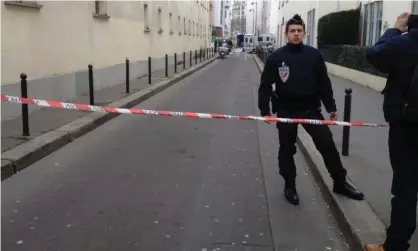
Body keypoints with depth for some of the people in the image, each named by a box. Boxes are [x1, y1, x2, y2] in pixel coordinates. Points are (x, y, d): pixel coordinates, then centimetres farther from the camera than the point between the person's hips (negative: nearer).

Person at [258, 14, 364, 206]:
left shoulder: (314, 55, -1)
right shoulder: (276, 57, -6)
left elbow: (324, 83, 5)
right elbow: (265, 85, -4)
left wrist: (331, 107, 4)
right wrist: (265, 110, -10)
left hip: (310, 108, 2)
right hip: (286, 110, -1)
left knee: (327, 144, 2)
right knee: (287, 149, 8)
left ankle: (340, 183, 19)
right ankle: (289, 186, 26)